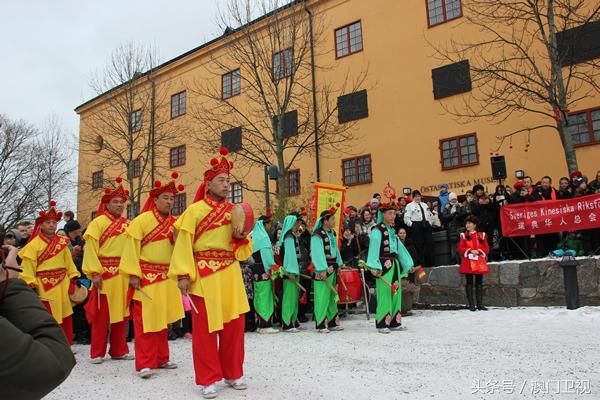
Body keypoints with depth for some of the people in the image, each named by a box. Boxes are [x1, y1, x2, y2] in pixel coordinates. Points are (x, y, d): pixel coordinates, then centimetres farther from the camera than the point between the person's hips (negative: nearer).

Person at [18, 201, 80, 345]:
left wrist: (73, 278, 5)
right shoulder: (34, 244, -7)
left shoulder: (62, 242, 9)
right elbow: (28, 267, -10)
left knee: (65, 318, 11)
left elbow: (69, 261, 12)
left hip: (63, 285, 5)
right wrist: (30, 285, -16)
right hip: (45, 286, -5)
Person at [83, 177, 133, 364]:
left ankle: (119, 350, 22)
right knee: (101, 314, 3)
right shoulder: (98, 222, -4)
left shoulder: (127, 224, 11)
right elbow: (90, 249, -10)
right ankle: (97, 353, 14)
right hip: (104, 274, -5)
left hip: (123, 276, 5)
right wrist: (95, 273, -17)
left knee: (121, 313, 11)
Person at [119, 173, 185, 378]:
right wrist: (133, 275, -16)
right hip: (146, 277, -6)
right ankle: (145, 363, 5)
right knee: (145, 321, -2)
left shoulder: (174, 222, 9)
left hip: (167, 278, 6)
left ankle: (161, 358, 23)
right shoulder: (142, 220, -8)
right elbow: (132, 248, -12)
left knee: (163, 319, 13)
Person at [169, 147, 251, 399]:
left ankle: (233, 374, 25)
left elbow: (244, 250, 15)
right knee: (205, 326, 1)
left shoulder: (234, 211, 12)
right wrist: (183, 275, -16)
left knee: (234, 324, 10)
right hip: (204, 274, -5)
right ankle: (208, 379, 14)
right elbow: (183, 244, -9)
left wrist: (240, 237, -6)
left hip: (230, 274, 5)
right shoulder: (195, 210, -3)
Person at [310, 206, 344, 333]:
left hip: (333, 268, 9)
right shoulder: (317, 235, -14)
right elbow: (317, 253, -18)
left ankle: (332, 322, 23)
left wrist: (339, 264, 14)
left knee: (332, 295, 14)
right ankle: (321, 324, 2)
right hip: (323, 269, -9)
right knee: (322, 296, -5)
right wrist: (322, 270, -21)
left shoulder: (332, 233, 13)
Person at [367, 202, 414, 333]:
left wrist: (408, 264, 17)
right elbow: (373, 249, -17)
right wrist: (374, 267, -26)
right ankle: (381, 324, -2)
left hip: (395, 265, 9)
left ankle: (394, 322, 19)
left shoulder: (392, 230, 17)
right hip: (384, 265, -9)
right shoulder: (377, 231, -9)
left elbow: (400, 247, 19)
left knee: (396, 293, 11)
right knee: (384, 294, -9)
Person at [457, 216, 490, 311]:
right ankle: (471, 305, 3)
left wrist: (479, 251, -14)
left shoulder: (481, 235, 7)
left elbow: (486, 248, 3)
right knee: (469, 283, 0)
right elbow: (460, 248, -2)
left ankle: (480, 304, 9)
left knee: (479, 283, 4)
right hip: (468, 262, -1)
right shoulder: (464, 236, 4)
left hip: (479, 261, 1)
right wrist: (470, 251, -15)